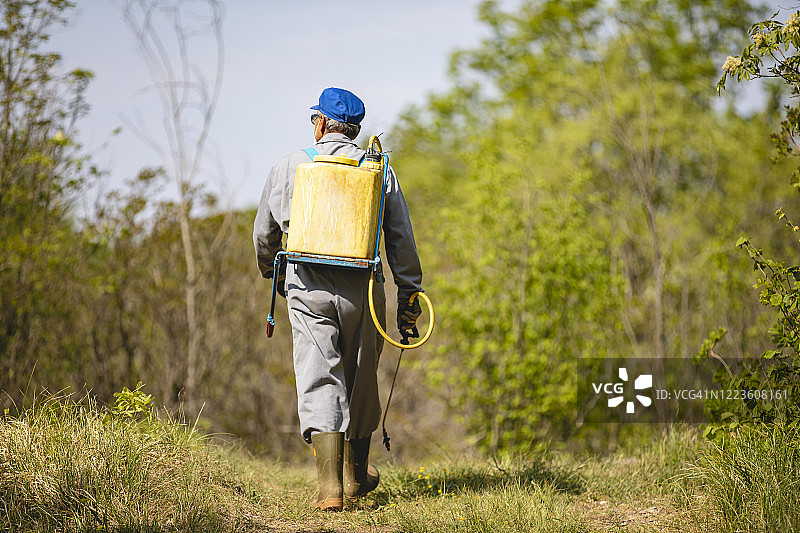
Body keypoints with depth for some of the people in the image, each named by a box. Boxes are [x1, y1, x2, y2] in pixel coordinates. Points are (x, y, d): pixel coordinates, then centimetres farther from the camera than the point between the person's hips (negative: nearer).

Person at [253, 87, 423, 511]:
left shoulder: (289, 167, 5)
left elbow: (264, 233, 15)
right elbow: (401, 240, 4)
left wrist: (271, 272, 34)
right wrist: (409, 296, 10)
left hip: (307, 288, -1)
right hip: (362, 287, 1)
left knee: (319, 381, -3)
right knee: (361, 384, 15)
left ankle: (330, 486, -14)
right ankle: (355, 477, 30)